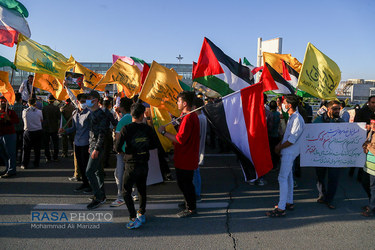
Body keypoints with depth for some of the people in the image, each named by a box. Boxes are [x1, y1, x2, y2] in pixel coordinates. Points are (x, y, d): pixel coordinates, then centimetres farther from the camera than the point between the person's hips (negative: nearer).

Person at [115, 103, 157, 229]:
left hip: (132, 165, -4)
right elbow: (153, 145, 7)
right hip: (144, 164, 4)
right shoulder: (147, 128, -3)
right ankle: (142, 214, 30)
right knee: (142, 190, 19)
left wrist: (123, 151, 6)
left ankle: (134, 219, 0)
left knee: (126, 192, 7)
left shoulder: (126, 129, -14)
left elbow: (118, 147, -15)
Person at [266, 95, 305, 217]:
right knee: (288, 176, 16)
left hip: (290, 152, -10)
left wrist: (280, 147, -11)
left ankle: (281, 208, -6)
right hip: (287, 152, 10)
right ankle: (289, 202, 27)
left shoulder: (297, 119, -19)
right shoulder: (291, 117, 13)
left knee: (283, 178, -10)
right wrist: (280, 144, 5)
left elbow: (292, 139, -21)